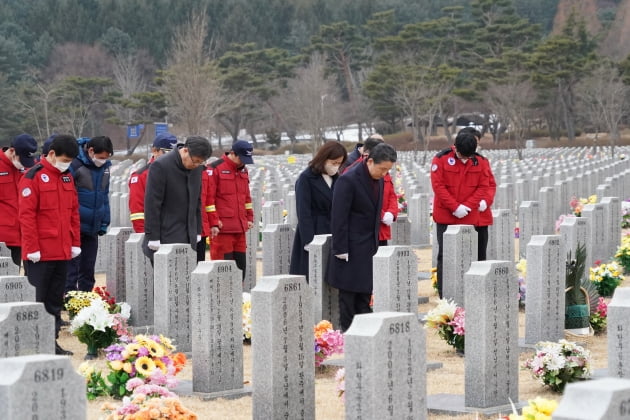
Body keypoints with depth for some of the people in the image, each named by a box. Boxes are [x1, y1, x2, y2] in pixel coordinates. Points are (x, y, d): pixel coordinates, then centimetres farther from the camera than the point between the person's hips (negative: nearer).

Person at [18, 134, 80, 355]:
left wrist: (75, 243, 11)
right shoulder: (33, 177, -10)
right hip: (40, 253, -7)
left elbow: (74, 212, 16)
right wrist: (32, 248, -15)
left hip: (62, 252, 7)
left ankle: (51, 342, 17)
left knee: (56, 301, 11)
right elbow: (27, 215, -13)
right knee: (36, 301, 0)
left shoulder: (67, 177, 12)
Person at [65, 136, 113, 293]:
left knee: (88, 270, 13)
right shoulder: (75, 164, -16)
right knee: (71, 269, -4)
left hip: (93, 228, 7)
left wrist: (104, 223, 13)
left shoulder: (104, 166, 7)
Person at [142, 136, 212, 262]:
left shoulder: (197, 168, 8)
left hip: (188, 238, 7)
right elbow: (152, 204, -14)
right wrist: (153, 237, -16)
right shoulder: (160, 166, -14)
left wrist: (198, 232, 16)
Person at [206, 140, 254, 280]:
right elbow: (208, 198, -11)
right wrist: (213, 223, -14)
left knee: (241, 264, 9)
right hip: (222, 228, -7)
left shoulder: (243, 170, 15)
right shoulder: (215, 169, -9)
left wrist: (249, 218, 20)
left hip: (240, 228, 7)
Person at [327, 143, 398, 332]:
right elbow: (338, 217, -19)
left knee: (365, 291, 12)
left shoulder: (379, 180, 7)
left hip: (369, 246, 8)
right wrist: (340, 249, -19)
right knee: (348, 291, -1)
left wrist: (375, 243, 15)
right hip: (351, 248, -8)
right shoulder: (348, 180, -18)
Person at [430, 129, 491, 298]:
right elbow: (438, 186, -11)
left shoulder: (480, 162, 2)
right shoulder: (441, 159, -7)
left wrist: (467, 206, -13)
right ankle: (444, 296, 5)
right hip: (445, 218, -2)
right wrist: (455, 207, -16)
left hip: (469, 219, 2)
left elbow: (483, 187, 1)